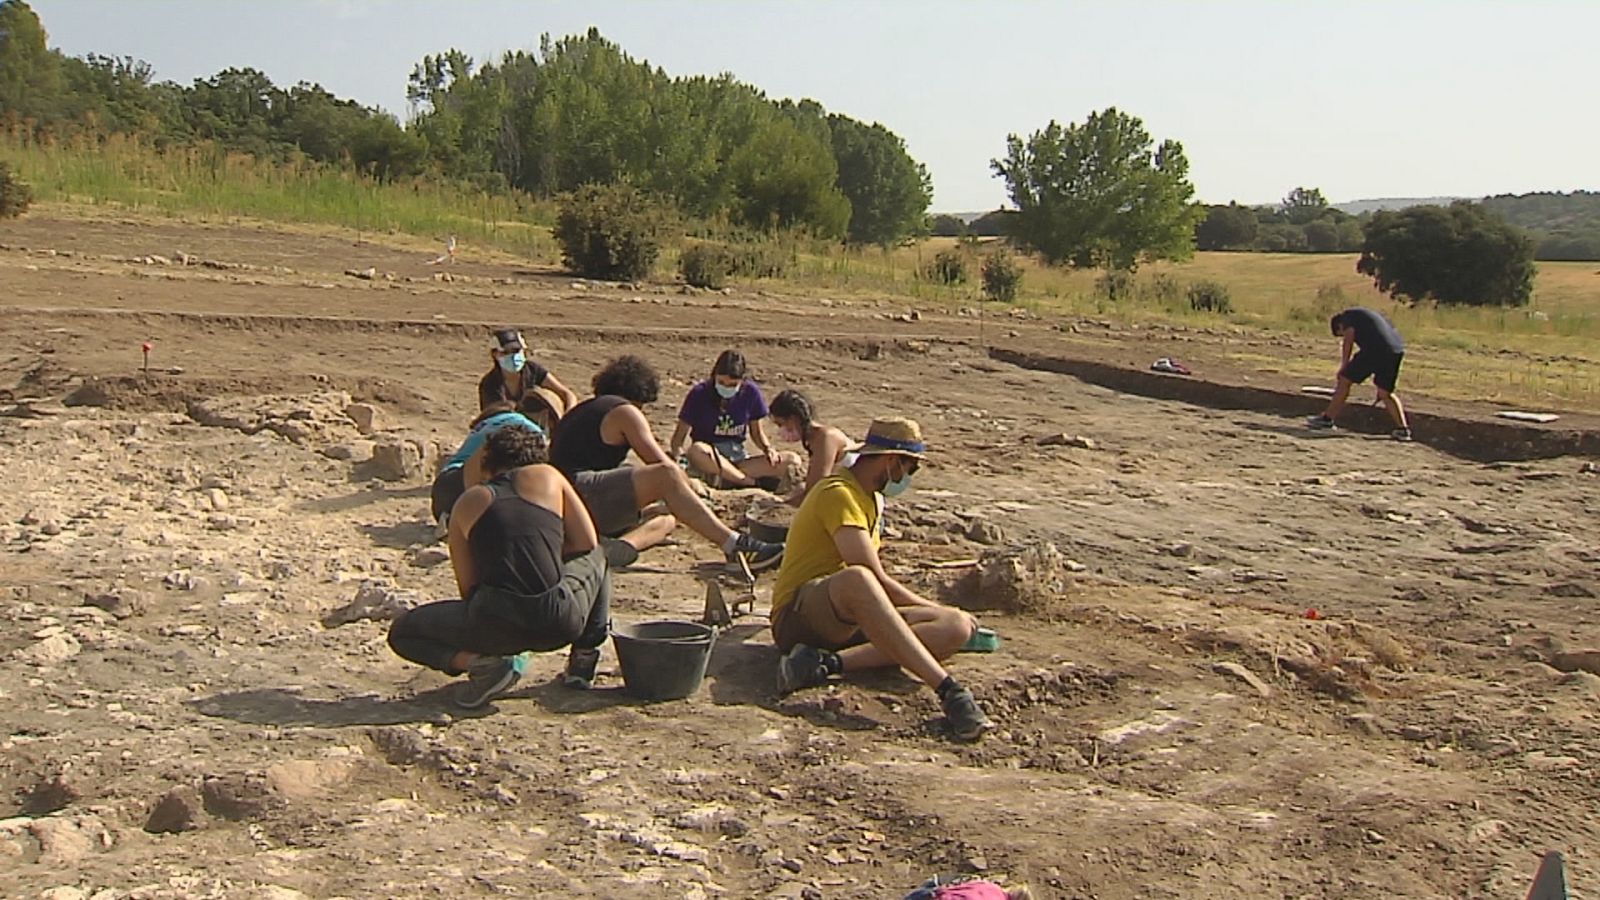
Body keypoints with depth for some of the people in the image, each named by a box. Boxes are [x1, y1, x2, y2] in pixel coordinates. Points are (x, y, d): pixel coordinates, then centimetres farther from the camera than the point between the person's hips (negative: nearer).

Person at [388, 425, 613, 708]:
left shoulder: (467, 503, 17)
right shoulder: (548, 477, 16)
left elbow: (468, 589, 17)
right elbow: (588, 543, 15)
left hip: (498, 626, -1)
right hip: (561, 622, 1)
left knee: (401, 633, 25)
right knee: (594, 557, 35)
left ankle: (482, 662, -1)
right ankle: (584, 658, 22)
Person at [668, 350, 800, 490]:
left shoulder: (751, 392, 0)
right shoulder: (699, 393, -7)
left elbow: (757, 432, 12)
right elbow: (679, 435, -5)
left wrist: (767, 448, -9)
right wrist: (677, 454, -26)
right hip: (708, 459, -3)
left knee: (791, 461, -19)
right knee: (697, 450, -40)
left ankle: (726, 481, -24)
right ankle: (753, 482, -26)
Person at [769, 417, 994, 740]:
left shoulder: (873, 499, 20)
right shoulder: (838, 494, -12)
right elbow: (876, 579, -19)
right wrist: (934, 608, -8)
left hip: (849, 621, 9)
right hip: (798, 617, -9)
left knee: (958, 627, -13)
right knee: (855, 579, -43)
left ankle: (829, 662, -27)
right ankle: (948, 690, -50)